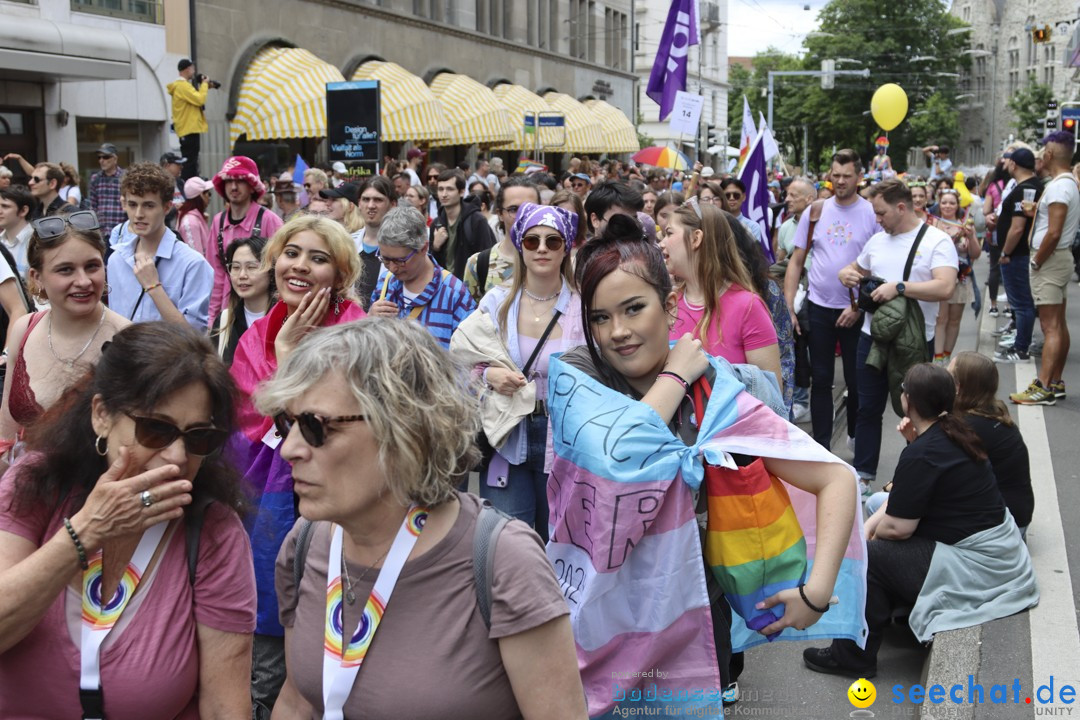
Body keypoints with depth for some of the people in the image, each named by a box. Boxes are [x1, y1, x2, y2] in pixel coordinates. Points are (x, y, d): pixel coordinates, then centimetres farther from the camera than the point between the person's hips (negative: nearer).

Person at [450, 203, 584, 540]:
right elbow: (460, 360, 6)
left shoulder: (583, 307, -3)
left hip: (562, 440, -1)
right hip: (507, 439, 1)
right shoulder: (497, 303, 3)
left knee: (557, 541, 10)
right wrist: (488, 376, -13)